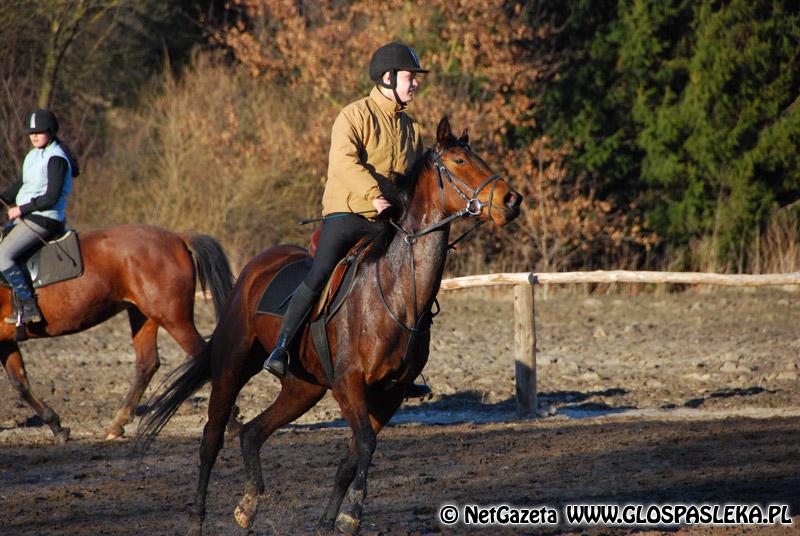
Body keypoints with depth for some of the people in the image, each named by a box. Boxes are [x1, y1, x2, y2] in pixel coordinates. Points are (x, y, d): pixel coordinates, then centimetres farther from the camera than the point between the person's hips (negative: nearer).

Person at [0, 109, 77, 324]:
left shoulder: (56, 159, -16)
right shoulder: (35, 155, 13)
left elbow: (51, 198, -21)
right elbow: (23, 184, 23)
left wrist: (22, 210, -18)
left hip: (43, 220, -11)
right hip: (25, 217, 11)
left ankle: (29, 308, -21)